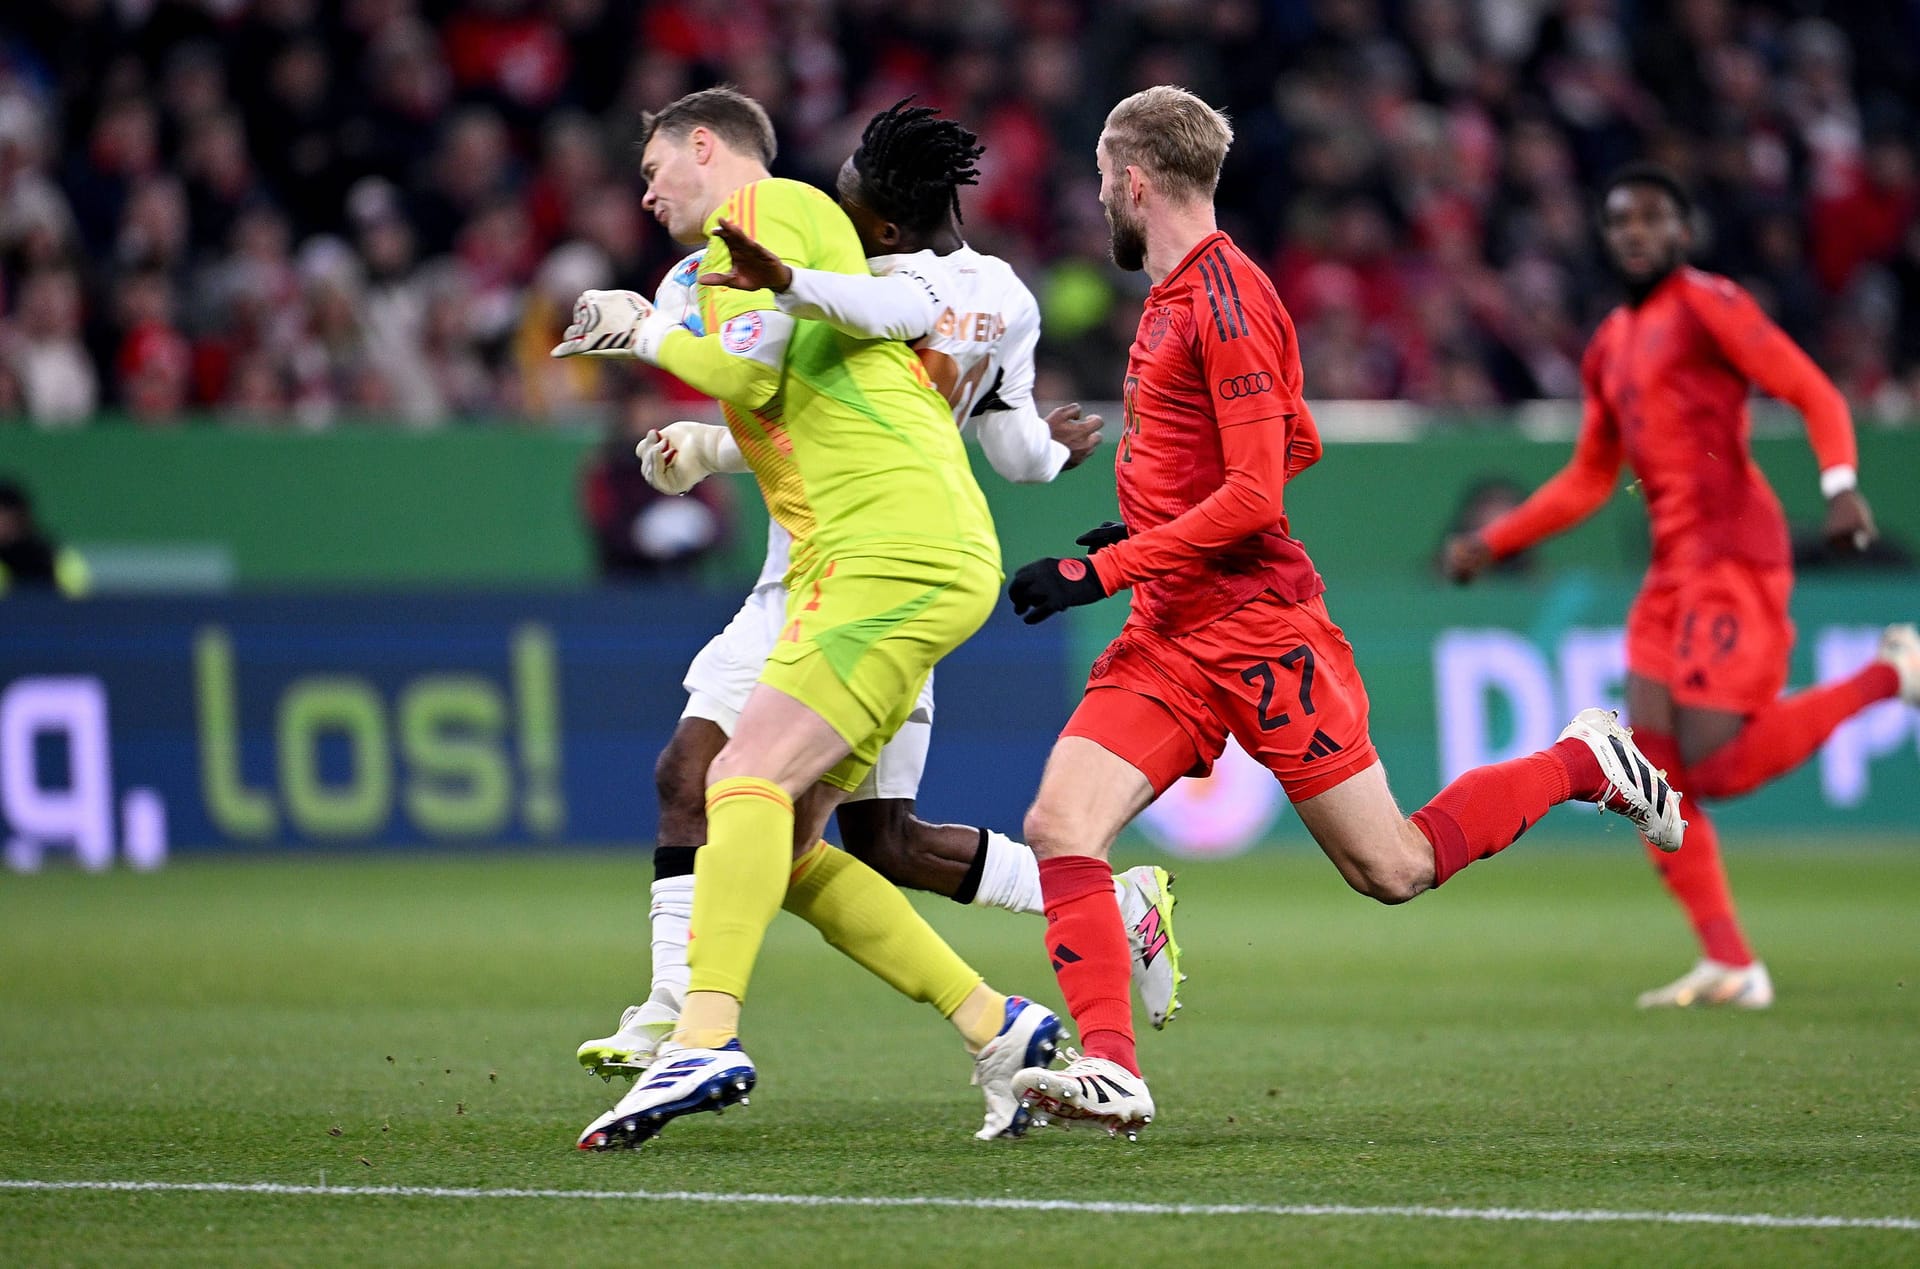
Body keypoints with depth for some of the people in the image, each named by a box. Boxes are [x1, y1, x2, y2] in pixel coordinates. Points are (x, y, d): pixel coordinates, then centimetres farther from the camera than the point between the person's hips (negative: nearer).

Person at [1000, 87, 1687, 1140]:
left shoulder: (1225, 298, -15)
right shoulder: (1175, 295, 14)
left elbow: (1255, 496, -21)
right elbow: (1298, 445, 24)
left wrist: (1102, 570, -21)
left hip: (1259, 630, -9)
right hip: (1168, 637, 9)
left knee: (1395, 870, 1)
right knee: (1059, 827, -12)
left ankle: (1582, 764, 21)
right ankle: (1110, 1071, -18)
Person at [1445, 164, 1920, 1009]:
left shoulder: (1708, 306, -3)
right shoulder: (1610, 347, 21)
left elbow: (1815, 394, -8)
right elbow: (1588, 481, 29)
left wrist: (1841, 485, -24)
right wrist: (1492, 543, 23)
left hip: (1733, 551, -8)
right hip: (1674, 565, 8)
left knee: (1714, 767, -17)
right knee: (1652, 773, -2)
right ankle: (1729, 966, -1)